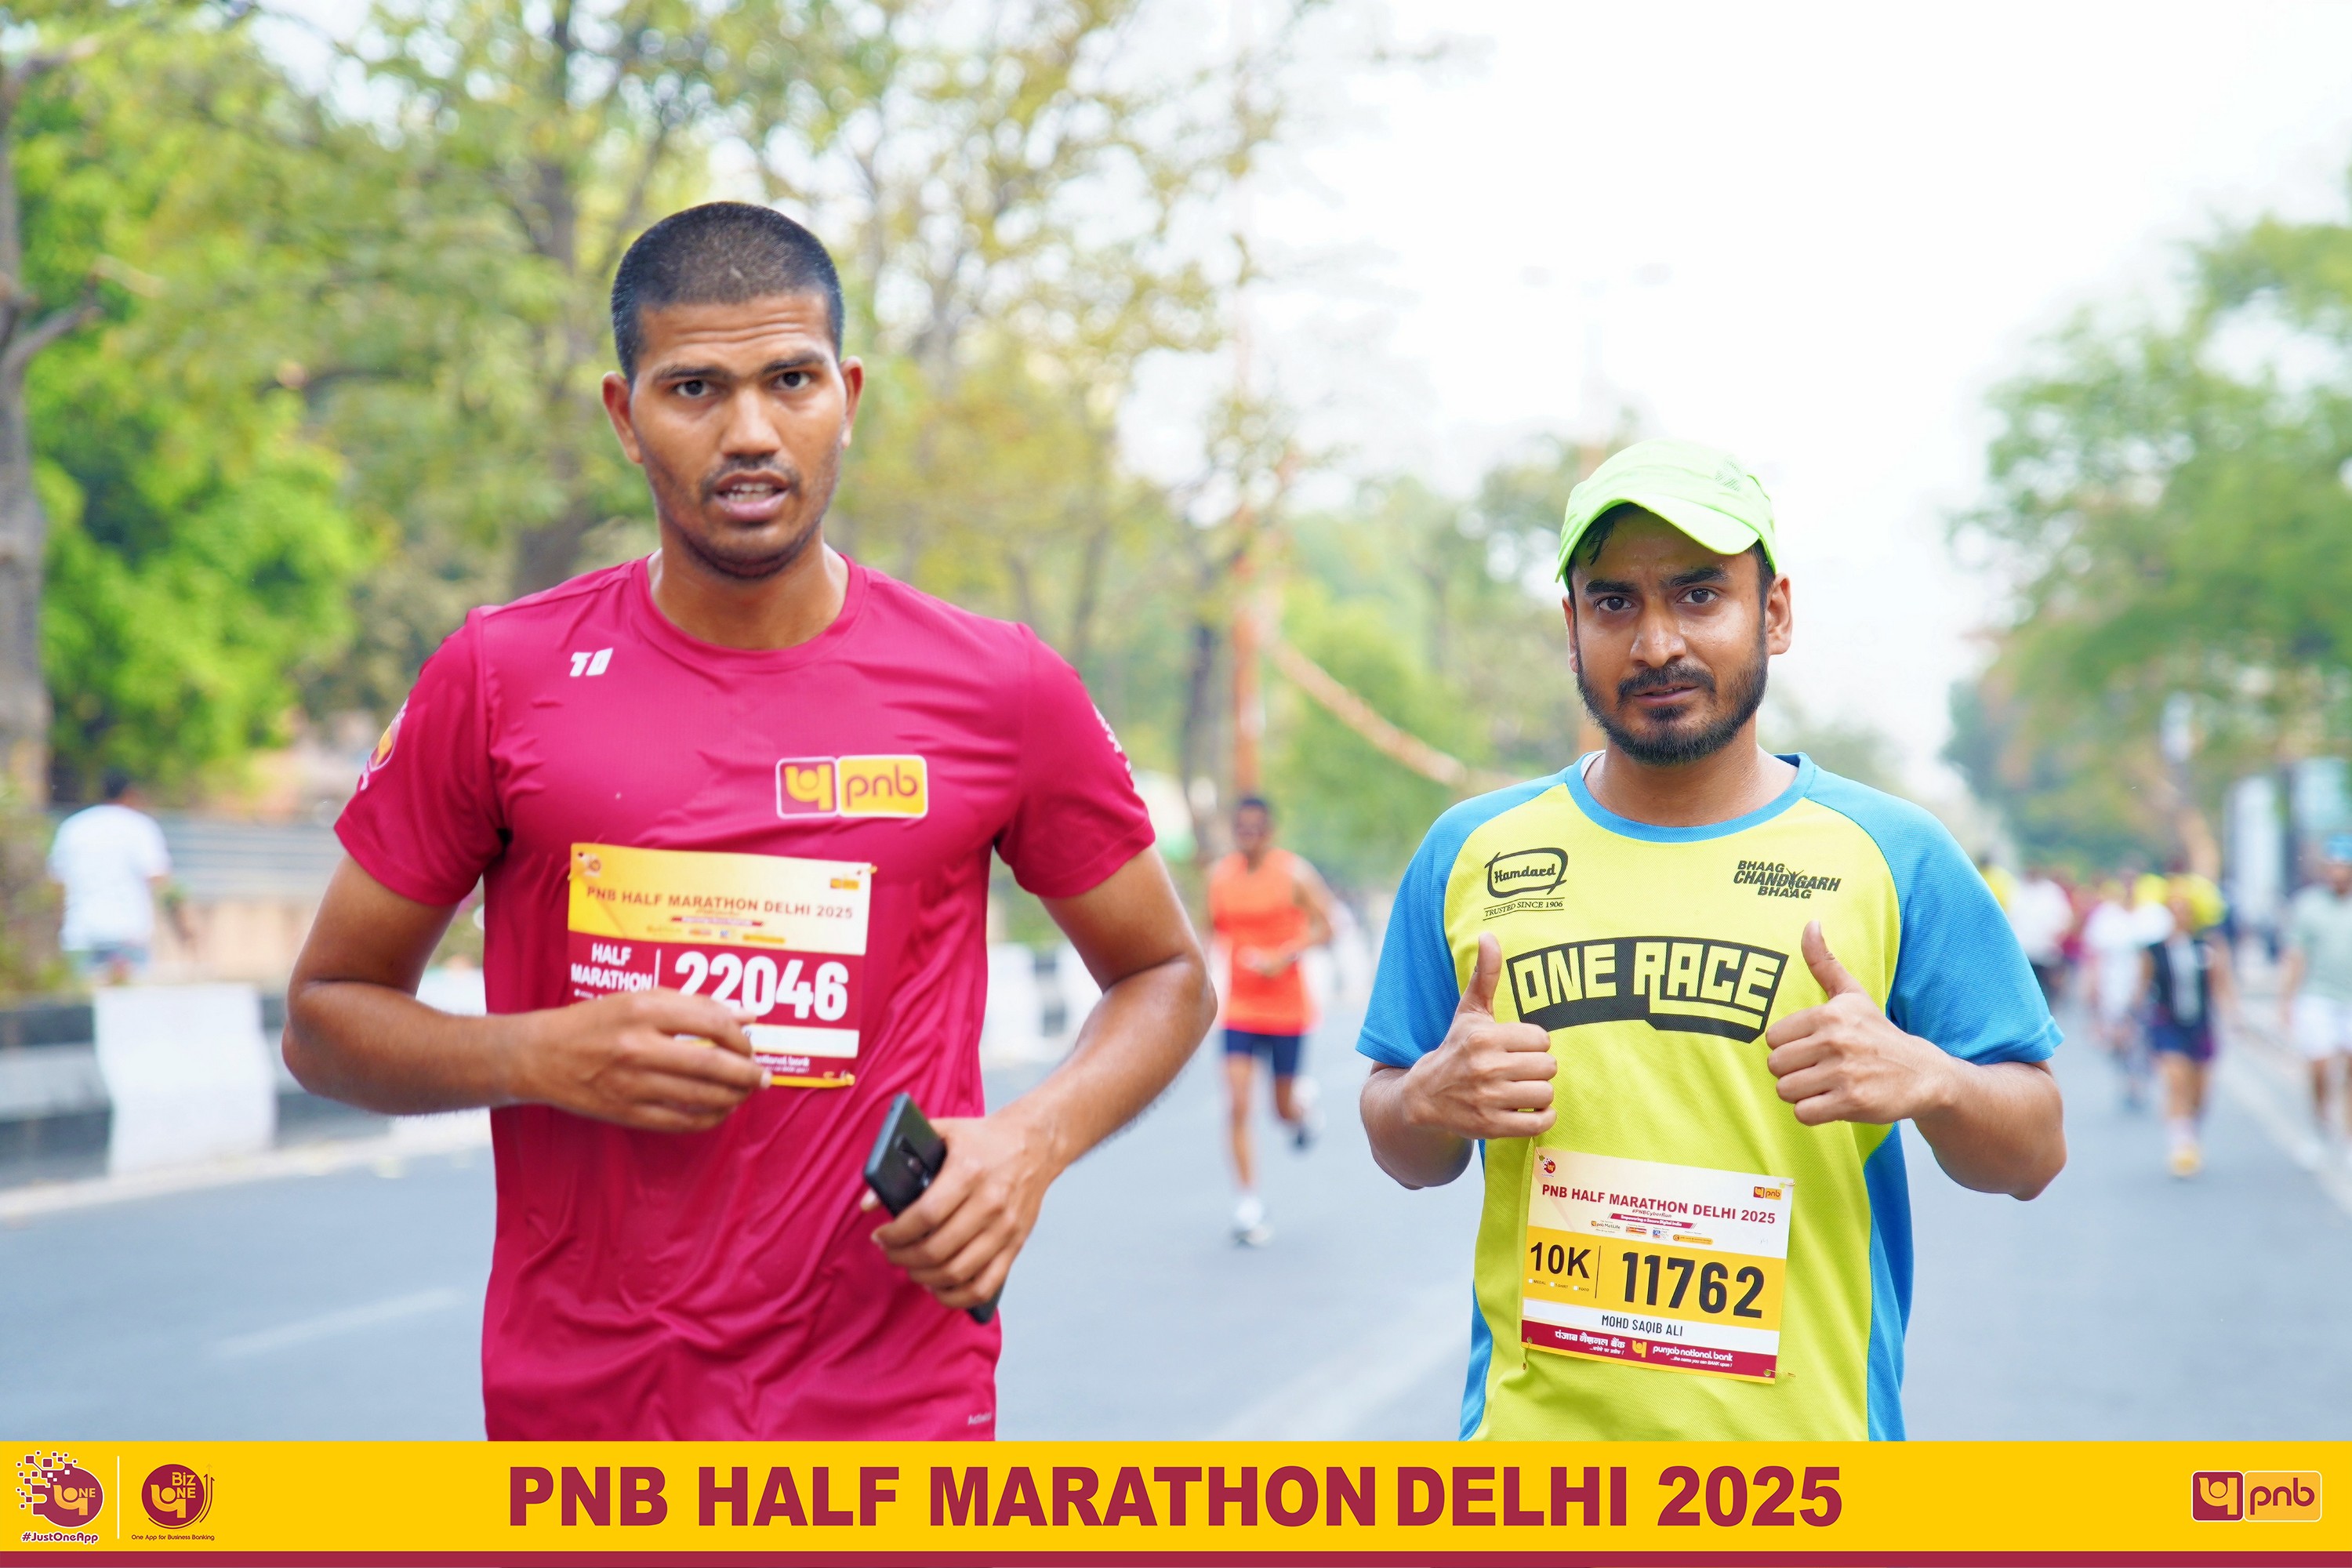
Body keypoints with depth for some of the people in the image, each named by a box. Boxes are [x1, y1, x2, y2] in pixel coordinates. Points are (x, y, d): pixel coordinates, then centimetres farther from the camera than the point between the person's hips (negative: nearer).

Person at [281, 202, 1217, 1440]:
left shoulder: (999, 693, -1)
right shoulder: (500, 680, -2)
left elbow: (1166, 974, 12)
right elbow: (326, 1016, 6)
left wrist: (1031, 1141, -6)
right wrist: (538, 1057, -12)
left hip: (896, 1408, 0)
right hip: (568, 1406, 1)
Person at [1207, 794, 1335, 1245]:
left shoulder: (1294, 874, -8)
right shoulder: (1219, 875, 3)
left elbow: (1324, 927, -9)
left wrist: (1282, 957, -22)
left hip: (1286, 1007, -2)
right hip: (1239, 1008, 2)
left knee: (1284, 1109, 7)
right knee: (1237, 1106, -10)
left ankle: (1303, 1101, 45)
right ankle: (1249, 1201, -5)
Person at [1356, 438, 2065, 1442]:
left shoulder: (1893, 857, 0)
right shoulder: (1471, 853, 5)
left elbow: (2033, 1156, 2)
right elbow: (1402, 1155, 12)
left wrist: (1926, 1079, -18)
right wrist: (1432, 1101, -10)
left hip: (1805, 1439, -1)